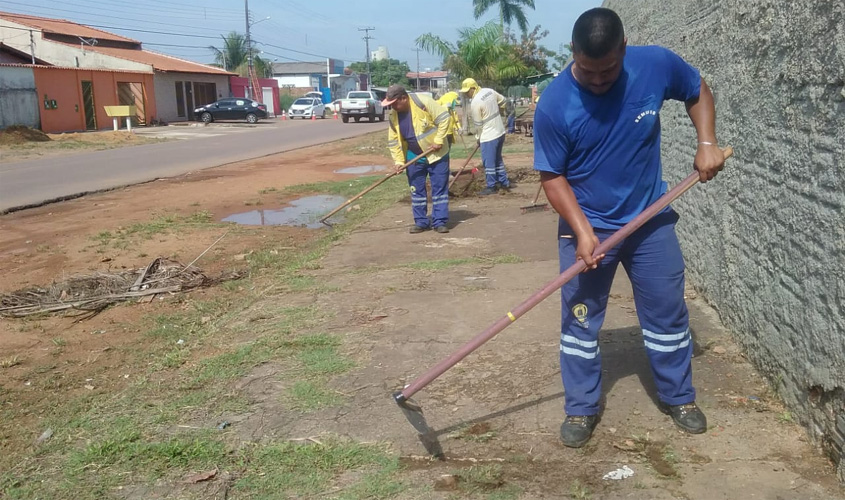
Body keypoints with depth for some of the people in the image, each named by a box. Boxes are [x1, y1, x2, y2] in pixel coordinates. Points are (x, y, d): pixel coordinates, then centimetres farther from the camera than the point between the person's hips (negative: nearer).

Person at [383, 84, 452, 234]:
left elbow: (444, 118, -18)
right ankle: (421, 222, 17)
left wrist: (438, 140, -20)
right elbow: (393, 140, 4)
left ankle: (440, 221, 5)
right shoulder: (393, 116, -4)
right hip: (414, 157, 5)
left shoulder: (423, 102, -21)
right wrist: (399, 160, -5)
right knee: (416, 190, 8)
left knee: (440, 188, -1)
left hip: (436, 154, -5)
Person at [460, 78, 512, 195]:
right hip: (500, 131, 9)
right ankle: (504, 182, 26)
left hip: (489, 135, -9)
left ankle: (491, 186, 6)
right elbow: (502, 101, 19)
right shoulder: (489, 91, 3)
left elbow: (478, 124, -13)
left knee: (488, 162, 0)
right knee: (497, 158, 19)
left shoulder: (475, 103, -20)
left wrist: (478, 137, 2)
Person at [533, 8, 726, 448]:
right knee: (579, 321, 6)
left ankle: (679, 398, 33)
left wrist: (707, 143, -6)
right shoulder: (554, 105, -21)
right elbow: (552, 176, -12)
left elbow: (698, 91, 7)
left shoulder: (656, 64, -14)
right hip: (586, 227, -2)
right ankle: (581, 409, 23)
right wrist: (582, 231, -22)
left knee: (667, 312, 12)